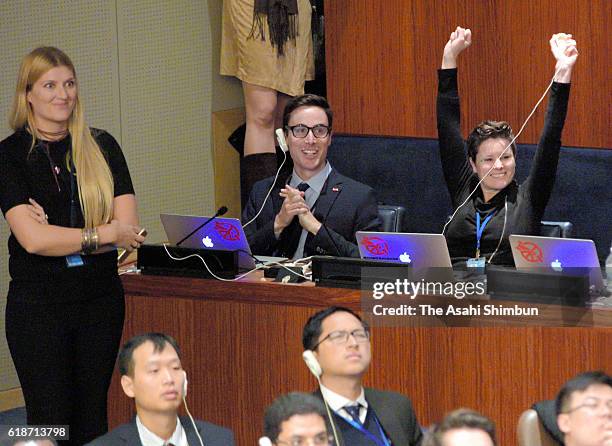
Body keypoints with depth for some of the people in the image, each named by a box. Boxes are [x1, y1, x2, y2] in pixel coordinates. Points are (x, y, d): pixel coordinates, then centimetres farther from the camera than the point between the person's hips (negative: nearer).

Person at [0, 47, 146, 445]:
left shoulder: (101, 147, 7)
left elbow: (128, 227, -2)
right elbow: (32, 238, -14)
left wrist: (59, 235, -12)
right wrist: (104, 234, -9)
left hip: (101, 298, 3)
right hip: (38, 303, -3)